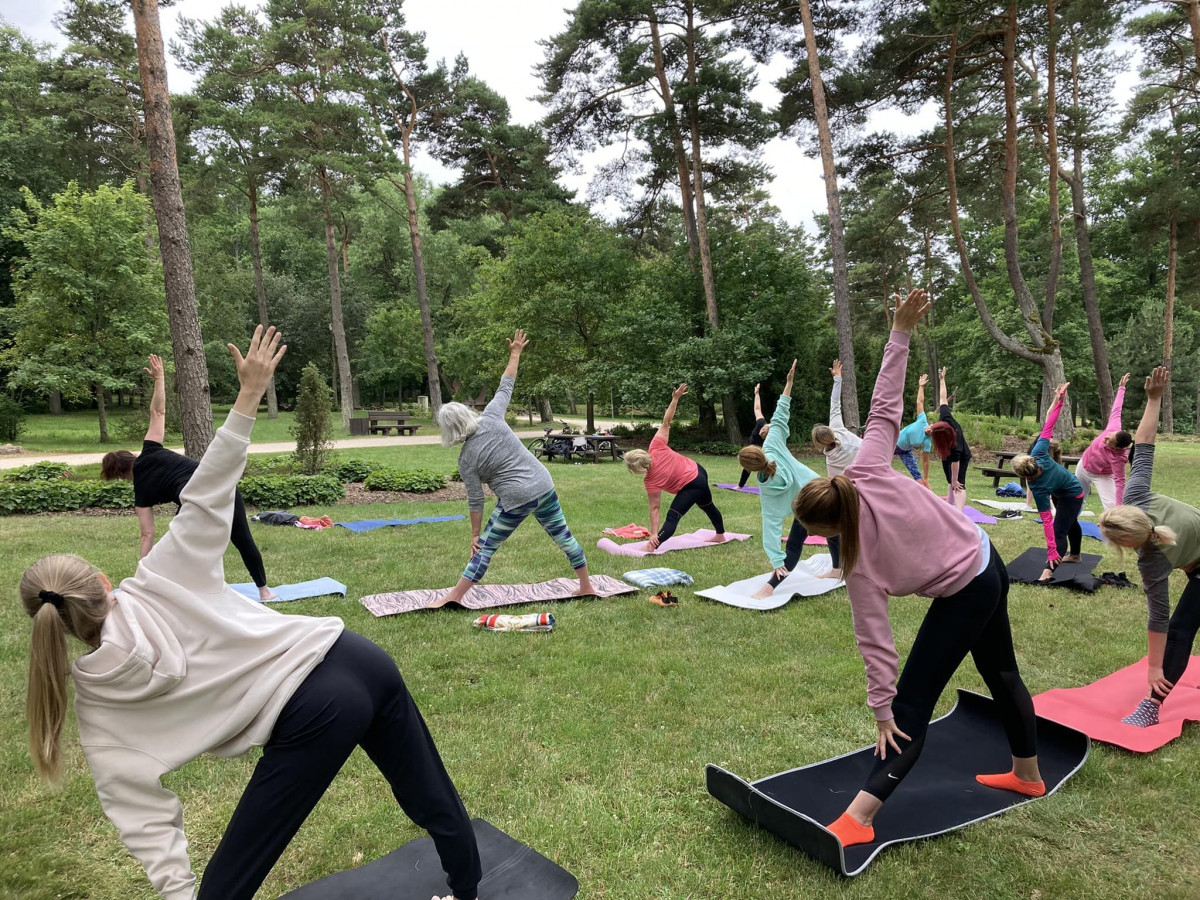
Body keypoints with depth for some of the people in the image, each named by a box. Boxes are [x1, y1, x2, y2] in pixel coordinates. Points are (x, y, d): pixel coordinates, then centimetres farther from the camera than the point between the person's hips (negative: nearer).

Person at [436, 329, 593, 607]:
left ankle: (454, 597, 6)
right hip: (545, 487, 5)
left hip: (516, 500, -5)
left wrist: (475, 534, 5)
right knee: (563, 535, 17)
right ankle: (586, 586, 28)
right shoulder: (491, 418, -2)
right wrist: (515, 354, 17)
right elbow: (505, 387, 6)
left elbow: (475, 499, -4)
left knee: (485, 547, 5)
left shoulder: (466, 459, -6)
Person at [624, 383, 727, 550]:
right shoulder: (656, 447, -20)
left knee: (672, 517, -14)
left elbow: (654, 508, -28)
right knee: (708, 506, 30)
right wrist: (675, 398, -15)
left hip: (692, 486, -8)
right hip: (698, 471, 8)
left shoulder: (651, 481, -28)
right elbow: (666, 422, -19)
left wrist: (653, 534, -27)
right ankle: (720, 535, 51)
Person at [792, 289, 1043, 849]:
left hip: (963, 596, -7)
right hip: (988, 562, 8)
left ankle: (858, 819, -6)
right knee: (999, 671, 26)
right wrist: (900, 334, -16)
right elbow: (885, 405, -21)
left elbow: (875, 641, -21)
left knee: (911, 707, -6)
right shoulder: (868, 471, -18)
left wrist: (881, 712, -14)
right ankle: (1028, 774, 47)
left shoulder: (861, 566, -24)